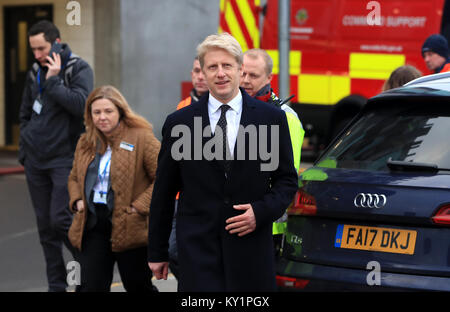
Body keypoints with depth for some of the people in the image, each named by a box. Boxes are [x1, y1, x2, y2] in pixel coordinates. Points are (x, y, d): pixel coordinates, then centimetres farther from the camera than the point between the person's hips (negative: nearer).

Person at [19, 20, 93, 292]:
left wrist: (53, 81, -20)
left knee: (61, 219, -14)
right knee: (45, 226, 8)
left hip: (65, 159, -6)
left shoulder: (79, 69, -7)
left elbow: (81, 104, -23)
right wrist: (26, 145, 13)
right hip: (35, 161, 6)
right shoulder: (36, 72, 12)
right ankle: (57, 285, 16)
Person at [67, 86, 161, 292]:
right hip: (92, 227, 5)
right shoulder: (85, 143, 12)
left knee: (138, 286, 10)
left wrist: (139, 207, -15)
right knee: (91, 286, 0)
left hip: (129, 227, -4)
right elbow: (74, 178, 25)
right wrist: (77, 201, 5)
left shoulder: (142, 138, -7)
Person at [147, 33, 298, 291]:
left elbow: (287, 180, 10)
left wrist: (262, 211, -9)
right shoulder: (178, 123, 4)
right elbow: (163, 194, 8)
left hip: (252, 250, 1)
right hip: (198, 250, -1)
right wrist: (157, 253, 9)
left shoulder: (272, 118, 4)